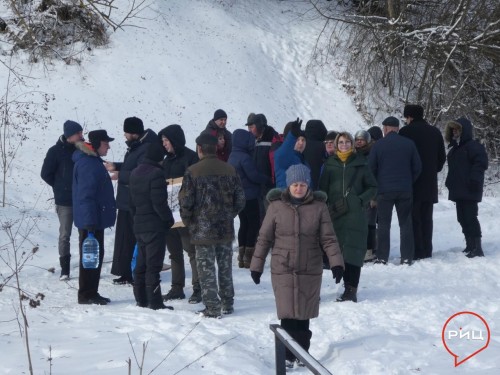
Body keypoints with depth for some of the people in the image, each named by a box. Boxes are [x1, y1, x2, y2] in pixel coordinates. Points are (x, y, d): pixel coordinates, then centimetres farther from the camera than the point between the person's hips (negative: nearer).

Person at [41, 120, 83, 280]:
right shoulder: (56, 151, -8)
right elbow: (46, 174, -3)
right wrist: (60, 187, 2)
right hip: (65, 201, -3)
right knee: (64, 235, 2)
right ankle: (65, 270, 9)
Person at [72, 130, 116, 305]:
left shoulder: (94, 161, 15)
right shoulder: (87, 164, -18)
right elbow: (86, 195, -23)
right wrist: (90, 221, -25)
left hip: (96, 220, 10)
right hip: (90, 220, -10)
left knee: (96, 256, 14)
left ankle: (91, 293, 20)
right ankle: (86, 295, 1)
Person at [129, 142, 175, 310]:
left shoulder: (135, 173, 11)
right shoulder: (156, 173, -16)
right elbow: (159, 203, -19)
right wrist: (169, 219, -7)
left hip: (139, 225, 8)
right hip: (155, 225, -8)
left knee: (141, 263, 14)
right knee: (154, 264, -6)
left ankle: (141, 299, 19)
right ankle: (154, 301, -5)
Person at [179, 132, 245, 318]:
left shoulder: (192, 172, -12)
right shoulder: (230, 170, 0)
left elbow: (185, 201, -11)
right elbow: (240, 199, 4)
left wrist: (188, 221, 5)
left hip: (202, 231, -4)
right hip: (226, 229, 4)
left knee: (206, 269, 2)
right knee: (225, 267, 16)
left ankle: (212, 308, 1)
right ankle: (227, 304, 23)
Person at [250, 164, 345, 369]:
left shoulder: (319, 207, 0)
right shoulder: (276, 206, -1)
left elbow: (328, 239, 0)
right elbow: (264, 239, 5)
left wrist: (336, 263, -12)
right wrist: (256, 265, 5)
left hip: (310, 271, 1)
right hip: (283, 270, -1)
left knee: (303, 315, 7)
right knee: (288, 315, -5)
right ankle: (288, 355, 5)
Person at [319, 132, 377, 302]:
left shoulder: (360, 163, 6)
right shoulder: (330, 164, 11)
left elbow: (372, 187, 8)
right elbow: (323, 188, 9)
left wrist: (360, 200, -6)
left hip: (355, 214, -2)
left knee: (353, 251, -9)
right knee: (341, 250, 1)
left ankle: (351, 290, -11)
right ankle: (349, 288, 9)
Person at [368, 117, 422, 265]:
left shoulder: (378, 145, -4)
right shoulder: (409, 144, 1)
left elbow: (371, 168, -1)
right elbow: (417, 167, 5)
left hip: (384, 190, -2)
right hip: (405, 190, 2)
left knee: (383, 224, 5)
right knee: (405, 223, 8)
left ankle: (382, 257, 4)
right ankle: (407, 257, 5)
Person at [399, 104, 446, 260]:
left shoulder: (406, 131, -10)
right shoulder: (435, 132, 8)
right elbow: (442, 157, 12)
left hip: (411, 183, -5)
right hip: (430, 183, 5)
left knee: (413, 218, -2)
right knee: (426, 217, 11)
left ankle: (416, 251, -6)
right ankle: (427, 250, 12)